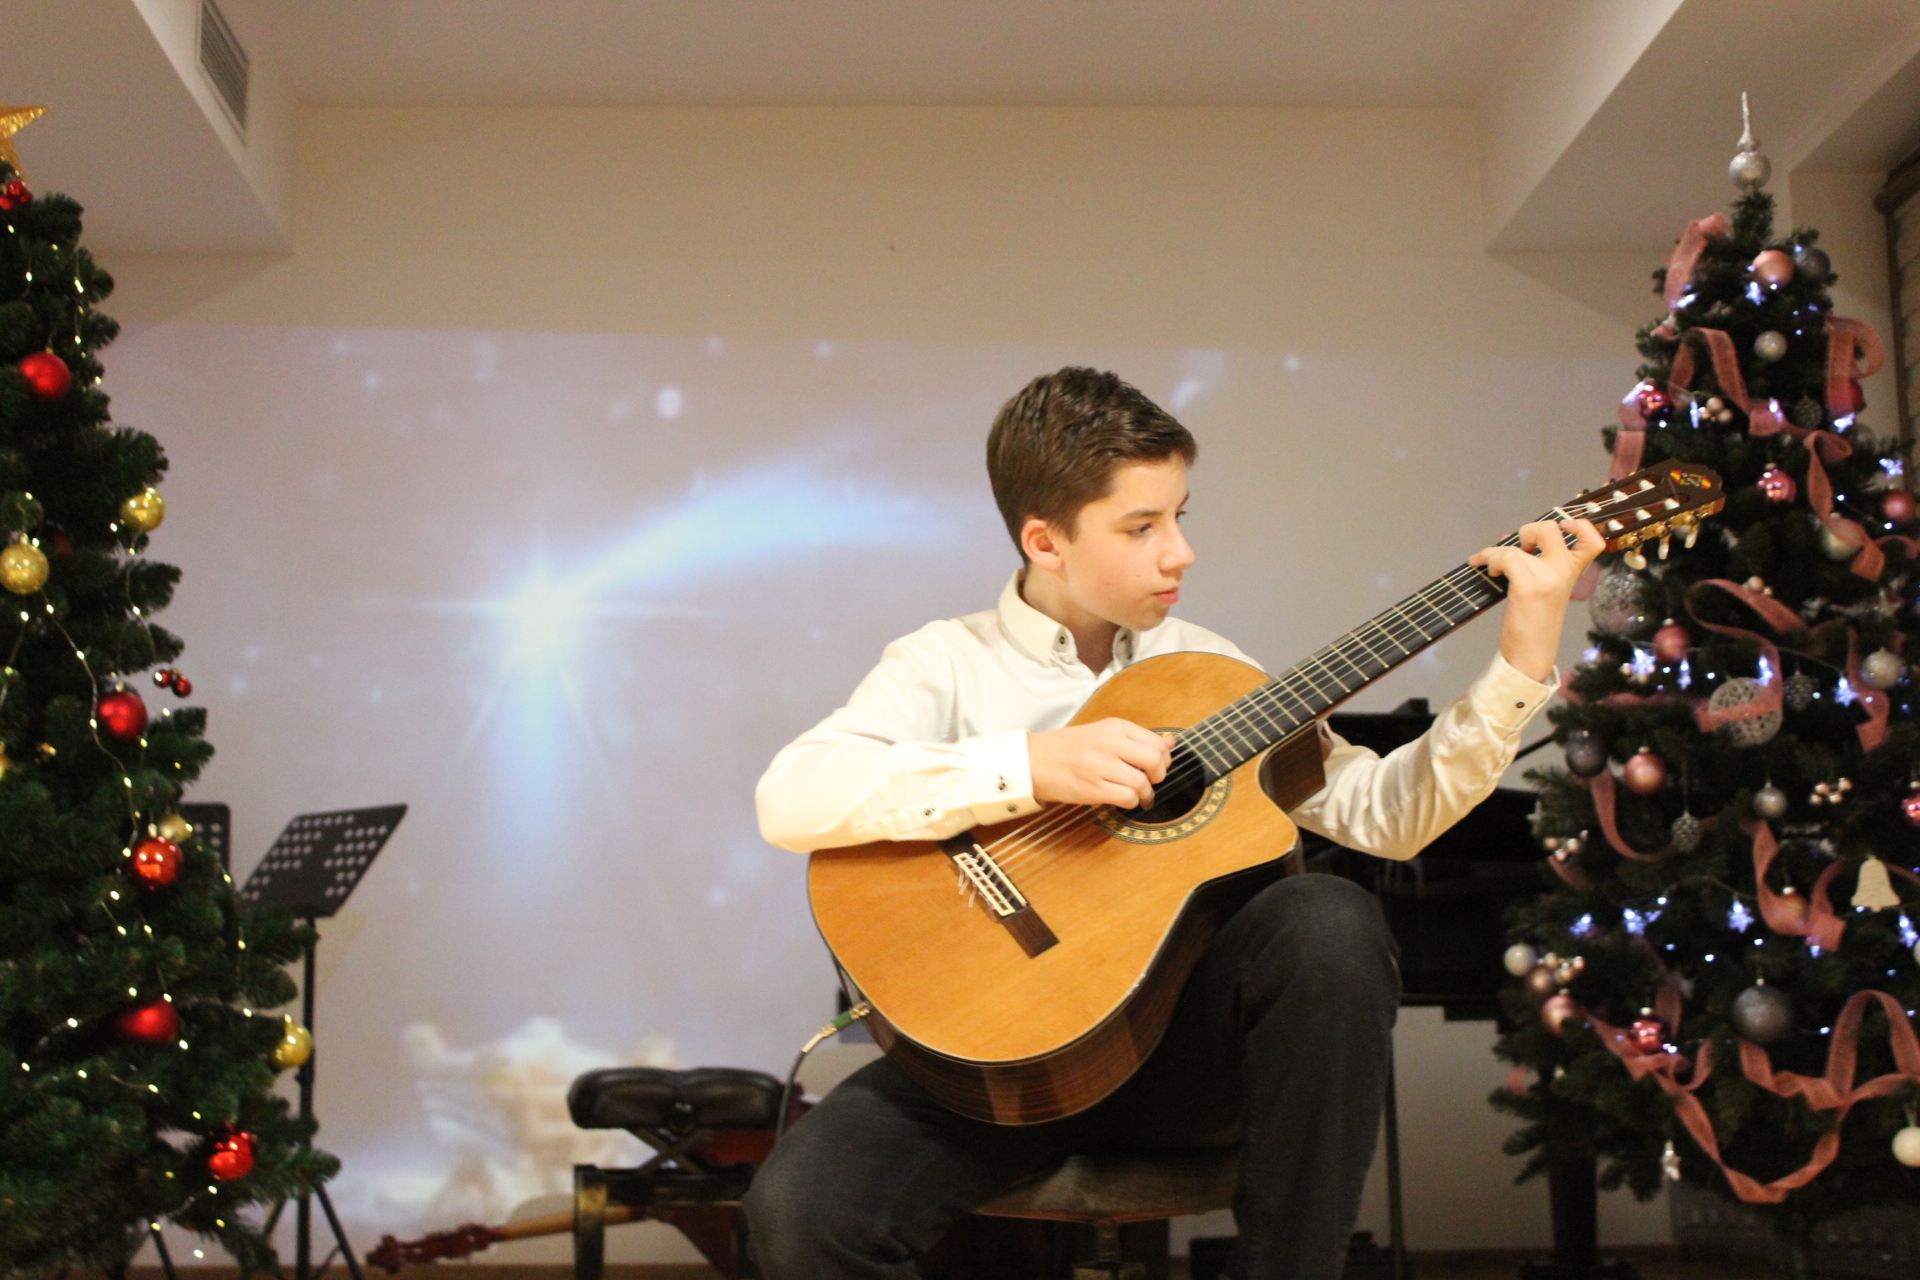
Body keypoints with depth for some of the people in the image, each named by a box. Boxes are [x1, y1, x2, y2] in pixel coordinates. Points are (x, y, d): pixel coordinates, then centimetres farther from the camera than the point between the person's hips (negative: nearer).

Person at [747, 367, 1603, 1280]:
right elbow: (788, 799, -19)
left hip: (1183, 1034, 3)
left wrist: (1521, 668, -5)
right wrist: (1030, 765, -25)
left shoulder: (1202, 667, 10)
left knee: (1331, 923, -28)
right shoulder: (948, 664, -1)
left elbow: (1379, 813, 4)